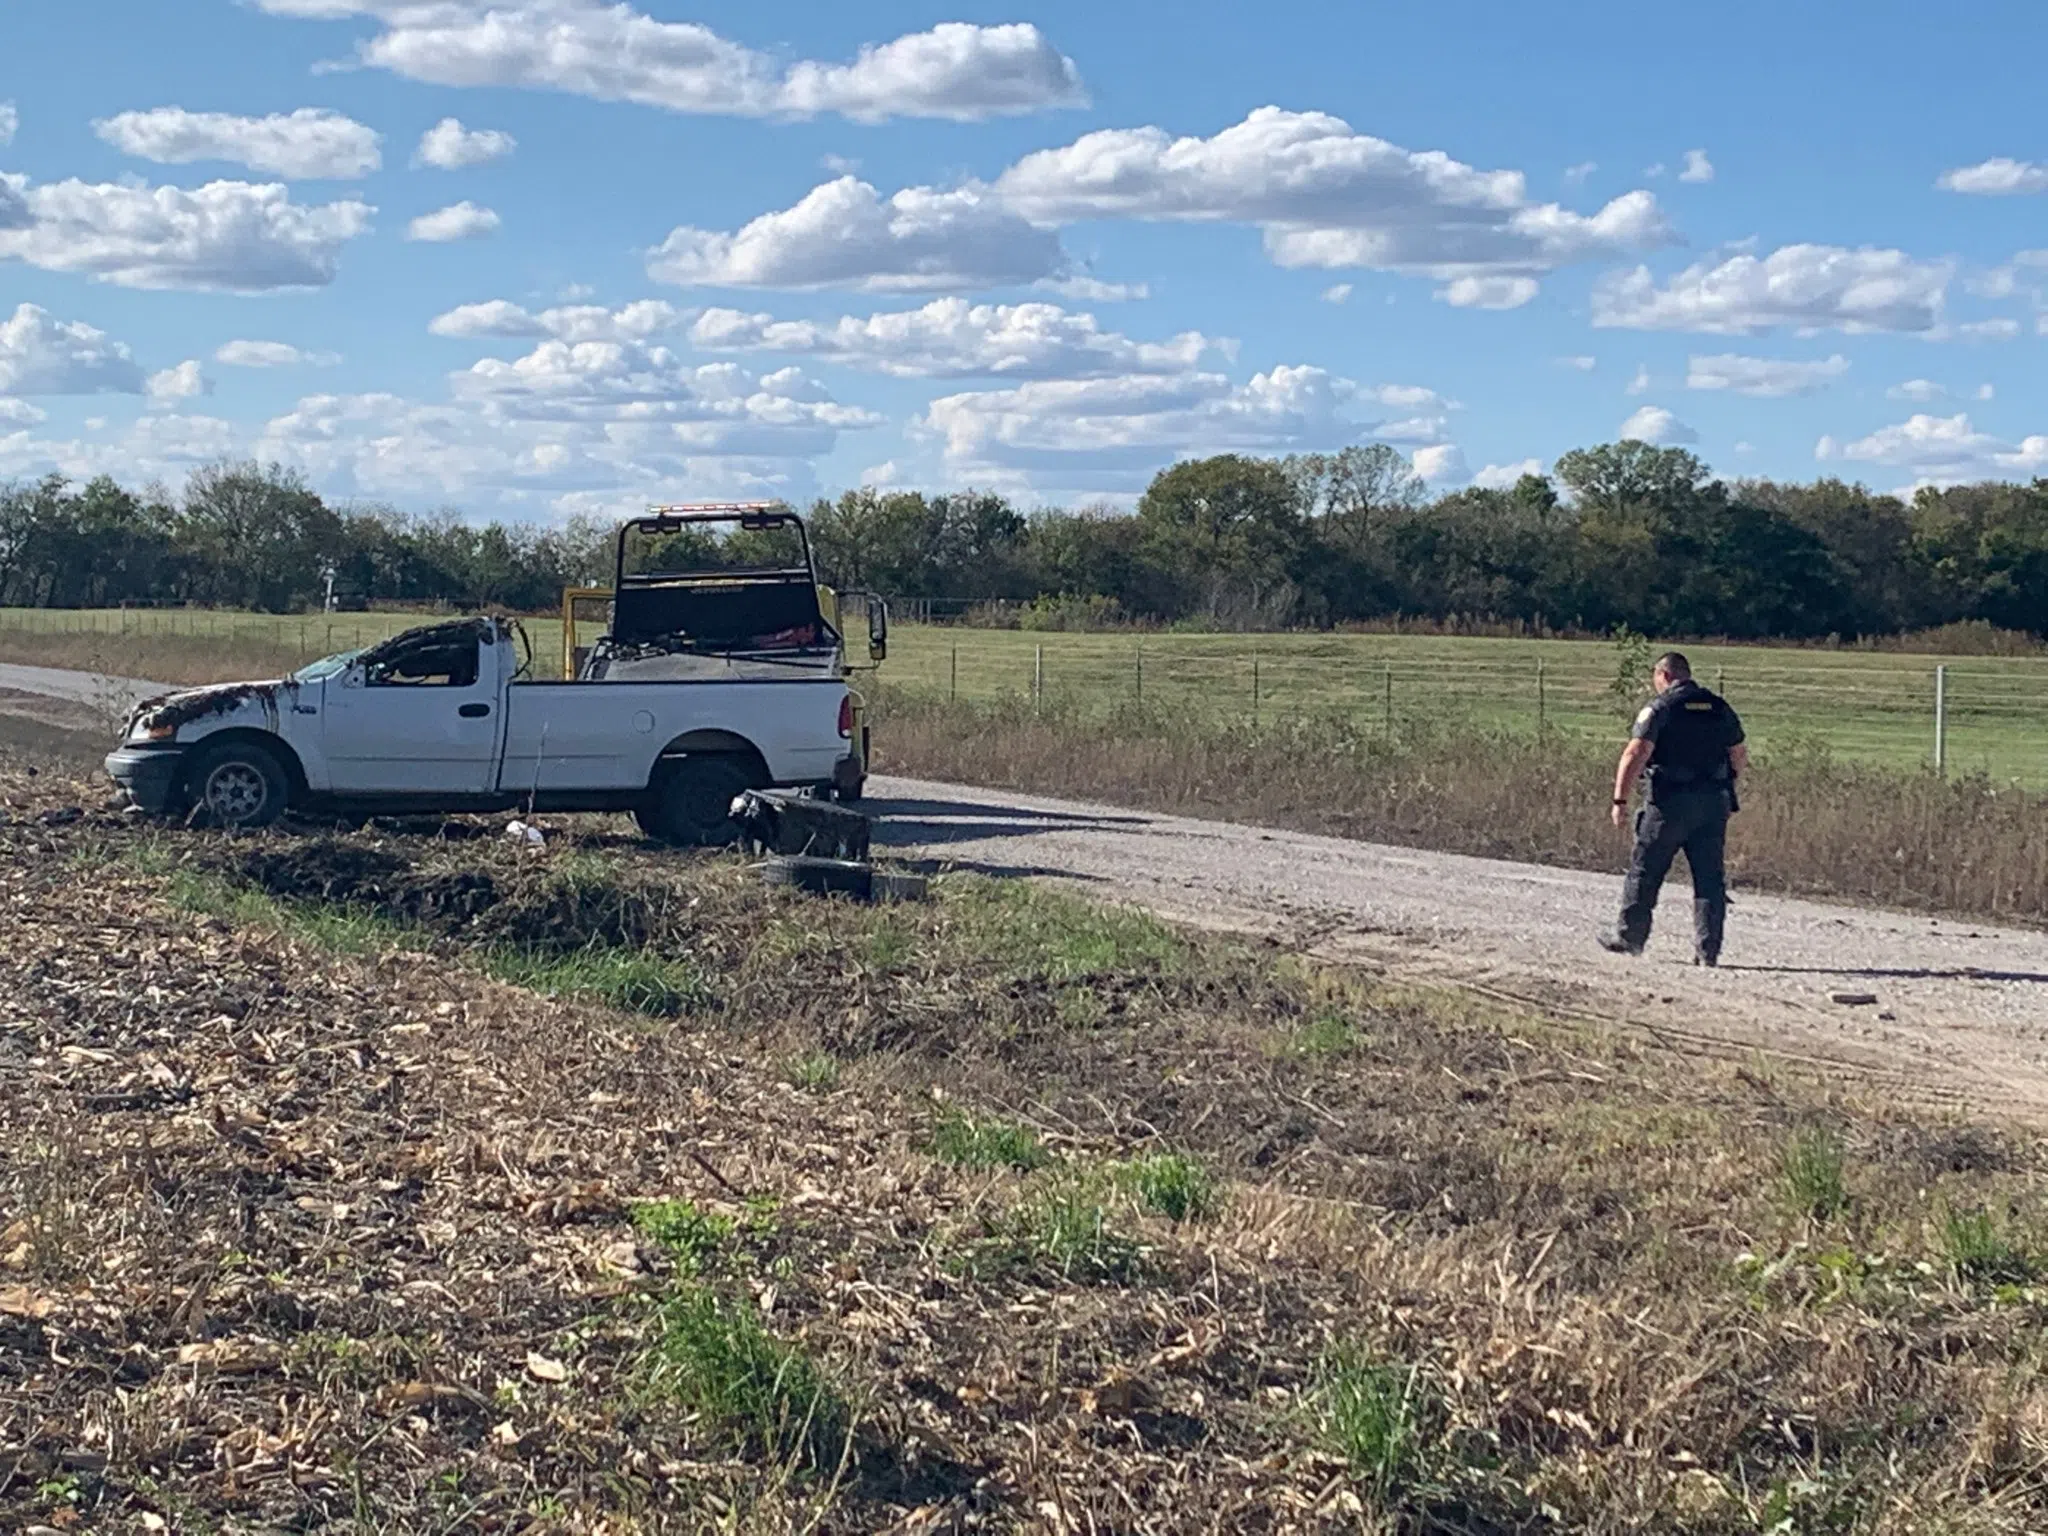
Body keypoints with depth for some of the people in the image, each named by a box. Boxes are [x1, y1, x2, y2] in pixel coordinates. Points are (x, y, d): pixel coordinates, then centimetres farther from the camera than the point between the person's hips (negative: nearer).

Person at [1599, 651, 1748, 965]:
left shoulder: (1660, 707, -6)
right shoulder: (1719, 707, 10)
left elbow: (1636, 754, -15)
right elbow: (1740, 757, 14)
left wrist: (1620, 800, -14)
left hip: (1671, 802, -5)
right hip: (1714, 802, 5)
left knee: (1644, 871, 8)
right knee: (1709, 876, 6)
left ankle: (1629, 937, 16)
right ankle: (1708, 949, 2)